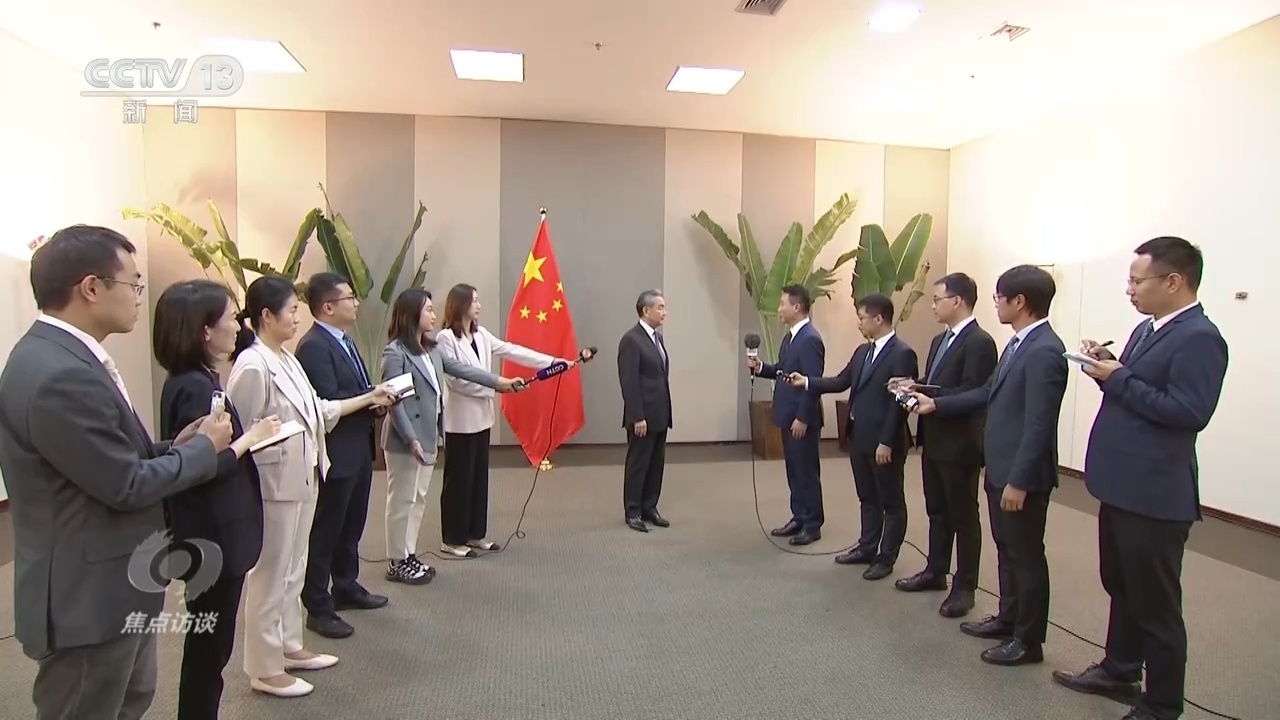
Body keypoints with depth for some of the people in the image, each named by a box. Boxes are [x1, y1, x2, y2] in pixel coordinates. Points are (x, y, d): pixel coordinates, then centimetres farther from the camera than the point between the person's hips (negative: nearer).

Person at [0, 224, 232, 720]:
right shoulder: (59, 375, -27)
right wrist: (205, 447, -11)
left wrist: (172, 448, -2)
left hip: (113, 586, 10)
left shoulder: (65, 357, 6)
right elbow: (125, 486, -23)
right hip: (86, 598, -9)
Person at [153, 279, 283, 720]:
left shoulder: (199, 381, 9)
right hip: (212, 537, -10)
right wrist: (249, 438, -14)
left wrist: (248, 436, 0)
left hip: (218, 532, 10)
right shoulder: (192, 387, -21)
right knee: (208, 646, 6)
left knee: (210, 643, 21)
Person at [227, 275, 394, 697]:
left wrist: (368, 398, 16)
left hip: (302, 480, 9)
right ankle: (265, 669, 19)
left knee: (293, 571, 20)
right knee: (270, 575, 4)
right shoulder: (253, 366, -20)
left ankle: (289, 647, 36)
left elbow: (317, 409, 15)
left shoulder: (287, 359, 8)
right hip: (275, 485, -9)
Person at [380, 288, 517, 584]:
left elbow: (460, 368, 13)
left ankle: (409, 555, 27)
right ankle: (397, 562, 15)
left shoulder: (430, 349, 9)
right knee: (403, 500, 3)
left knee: (418, 498, 15)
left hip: (428, 435, 9)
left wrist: (499, 381, 12)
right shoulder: (395, 352, -16)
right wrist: (411, 439, -21)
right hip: (407, 439, -9)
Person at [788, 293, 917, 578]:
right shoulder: (862, 351, 11)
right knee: (867, 499, 19)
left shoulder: (902, 353, -15)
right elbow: (841, 382, 14)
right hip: (859, 437, 8)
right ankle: (867, 548, 32)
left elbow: (899, 401, -19)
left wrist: (886, 442, -20)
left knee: (891, 502, 7)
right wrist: (807, 382, 4)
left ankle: (886, 558, 17)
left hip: (884, 441, -8)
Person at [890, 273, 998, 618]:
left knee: (963, 517, 4)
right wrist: (915, 386, -2)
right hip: (934, 443, 9)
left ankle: (964, 587, 16)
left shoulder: (980, 342, -17)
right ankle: (935, 571, 32)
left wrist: (922, 391, -24)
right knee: (937, 512, 18)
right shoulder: (940, 340, 13)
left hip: (960, 446, -9)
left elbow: (971, 395, -24)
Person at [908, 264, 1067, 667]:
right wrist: (936, 404, 17)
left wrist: (1019, 481, -23)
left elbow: (1038, 424, -24)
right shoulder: (1019, 343, 10)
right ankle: (1008, 619, 36)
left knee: (1026, 555, 4)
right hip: (1001, 469, 10)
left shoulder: (1044, 351, -22)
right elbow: (988, 394, 18)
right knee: (1006, 550, 21)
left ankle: (1029, 640, 18)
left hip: (1022, 475, -10)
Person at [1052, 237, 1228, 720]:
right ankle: (1119, 671, 41)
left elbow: (1190, 412, -25)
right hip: (1122, 486, 10)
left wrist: (1118, 379, -21)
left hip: (1154, 496, -10)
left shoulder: (1199, 338, -17)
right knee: (1122, 588, 23)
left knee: (1155, 604, 5)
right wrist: (1108, 369, -2)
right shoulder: (1148, 329, 12)